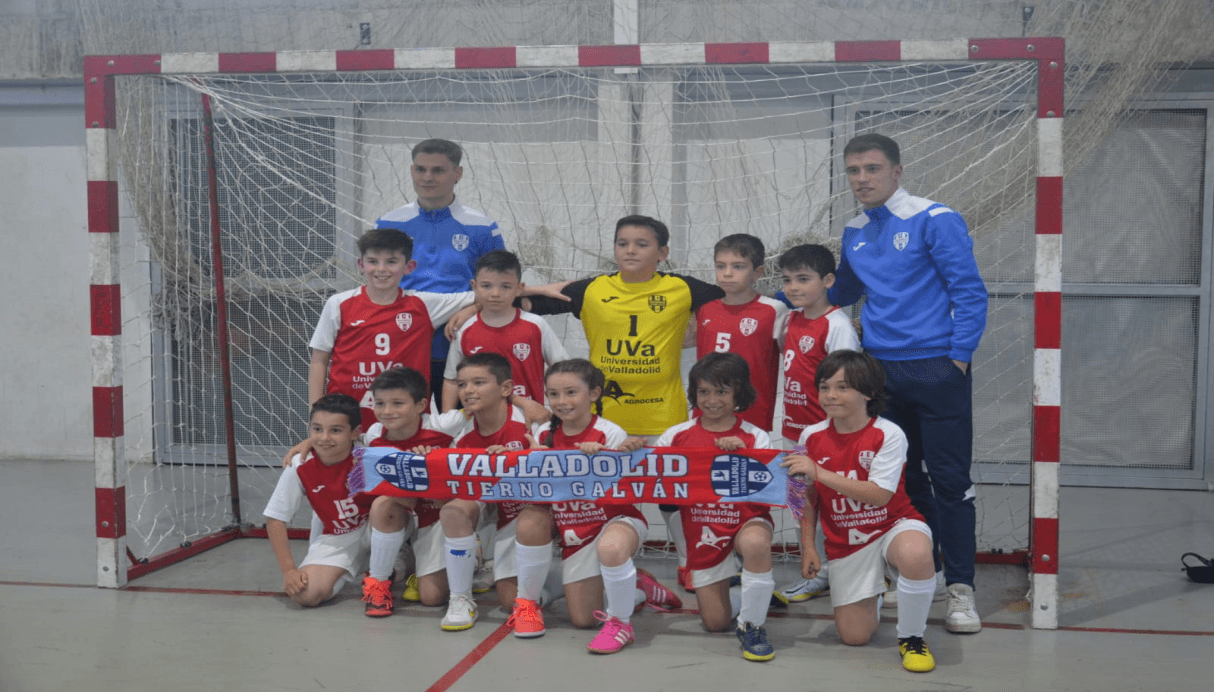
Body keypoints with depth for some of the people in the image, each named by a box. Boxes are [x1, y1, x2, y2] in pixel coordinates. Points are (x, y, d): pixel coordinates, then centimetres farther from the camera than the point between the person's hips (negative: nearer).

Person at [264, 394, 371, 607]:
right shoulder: (300, 468, -17)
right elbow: (274, 519, -9)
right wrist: (289, 570, -13)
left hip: (375, 528, -2)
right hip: (334, 539, 2)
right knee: (305, 594, -22)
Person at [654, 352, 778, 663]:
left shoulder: (755, 437, -6)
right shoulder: (679, 435, -1)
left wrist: (743, 455, -28)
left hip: (746, 520, -3)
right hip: (703, 530, 3)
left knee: (756, 544, -41)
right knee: (715, 623, 4)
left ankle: (752, 624, -18)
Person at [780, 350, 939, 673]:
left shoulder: (888, 435, -16)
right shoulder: (812, 437, -4)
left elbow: (879, 495, -26)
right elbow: (809, 496, 6)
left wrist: (819, 472, -30)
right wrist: (807, 546, 0)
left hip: (892, 526, -3)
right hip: (845, 543, 4)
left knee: (915, 554, -41)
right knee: (854, 636, -1)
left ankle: (911, 637, -14)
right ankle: (871, 594, 36)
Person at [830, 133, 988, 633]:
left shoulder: (934, 220, -7)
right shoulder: (854, 233, 11)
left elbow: (970, 292, -8)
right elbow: (839, 292, 25)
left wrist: (957, 359, -12)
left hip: (937, 369, -6)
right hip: (882, 369, 6)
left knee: (949, 478, -4)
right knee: (903, 476, 11)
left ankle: (960, 587, 4)